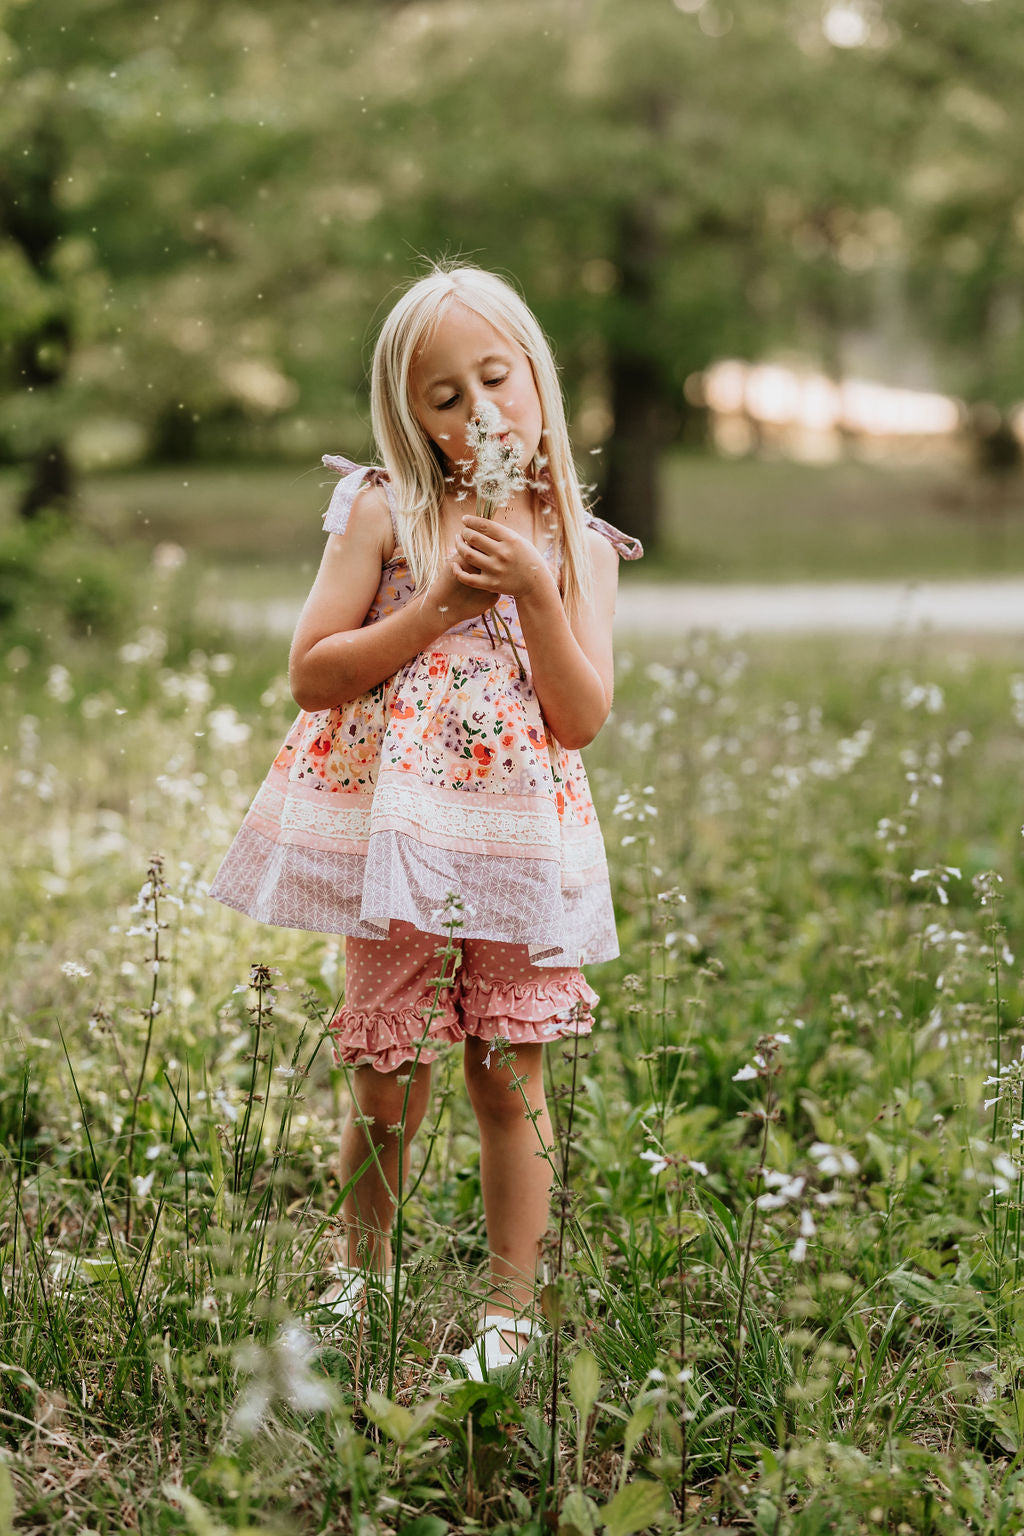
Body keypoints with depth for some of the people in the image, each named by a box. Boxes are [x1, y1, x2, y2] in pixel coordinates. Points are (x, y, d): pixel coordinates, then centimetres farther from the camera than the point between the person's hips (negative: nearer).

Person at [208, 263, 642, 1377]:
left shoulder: (579, 545, 6)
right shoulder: (385, 512, 1)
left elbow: (584, 720, -3)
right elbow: (311, 672, -5)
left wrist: (535, 593, -13)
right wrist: (438, 608, -13)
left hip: (517, 847, 1)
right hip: (392, 836, -1)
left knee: (510, 1081, 4)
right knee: (387, 1087, 6)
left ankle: (509, 1309, 17)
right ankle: (361, 1283, 30)